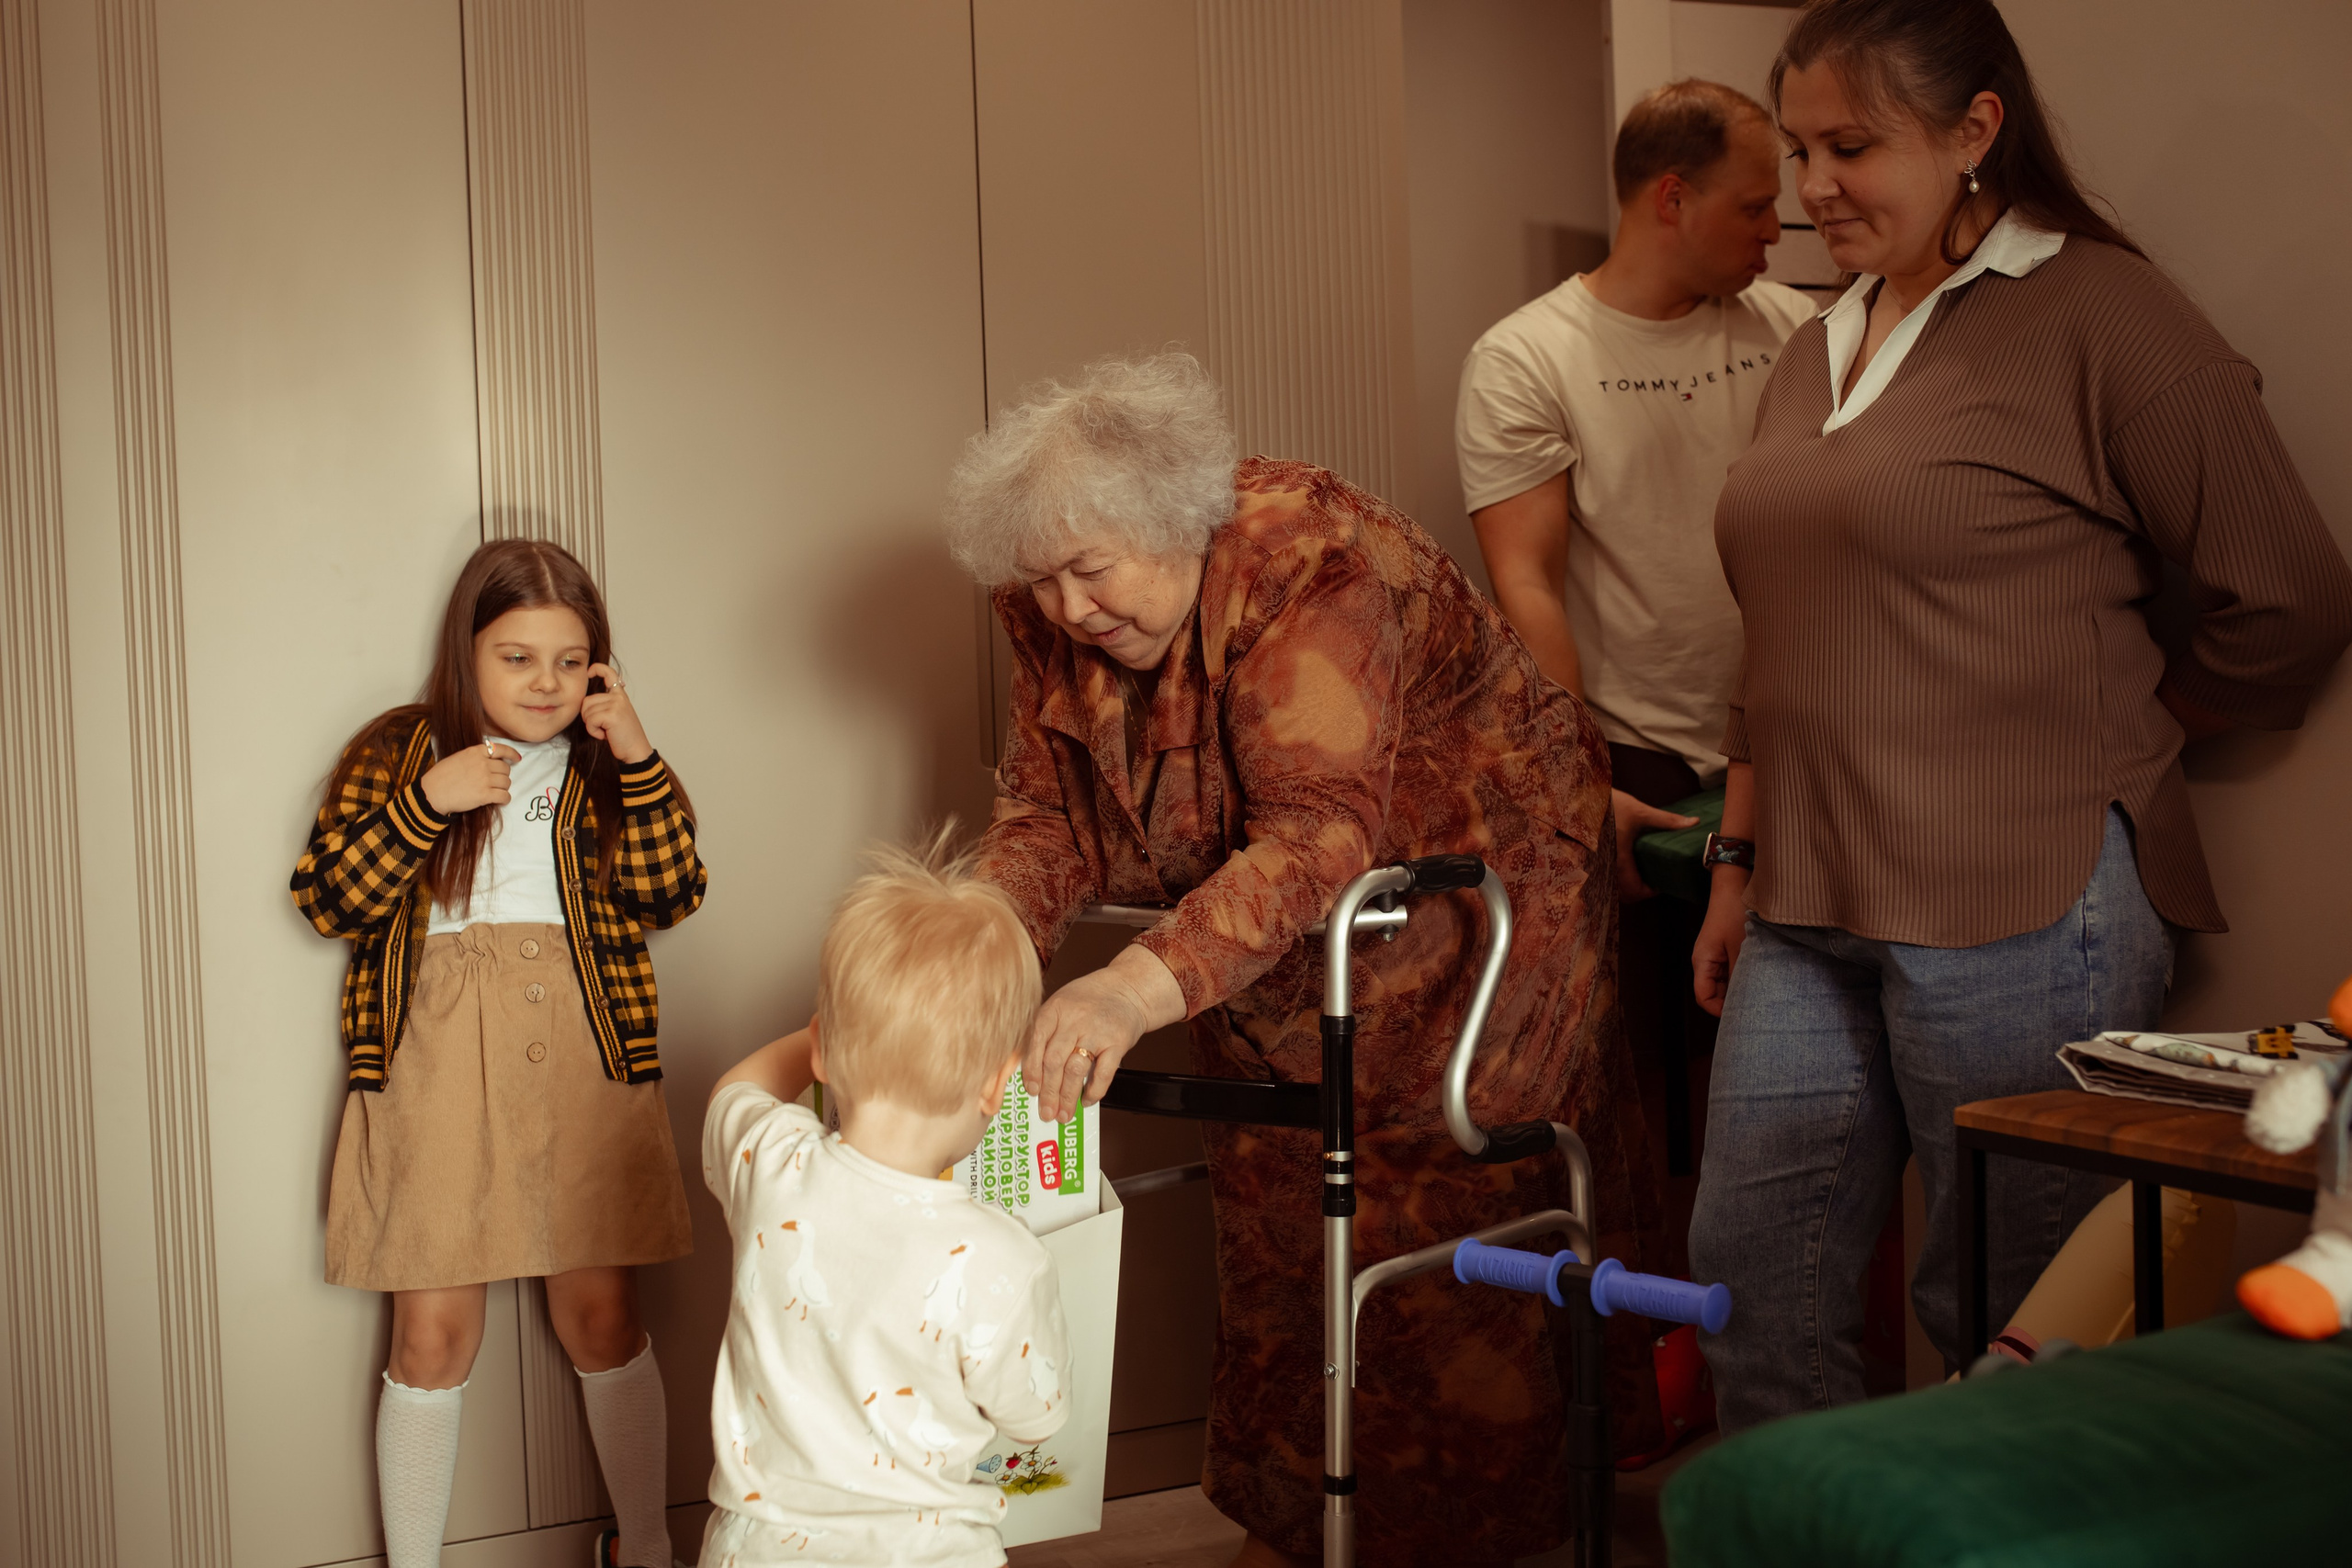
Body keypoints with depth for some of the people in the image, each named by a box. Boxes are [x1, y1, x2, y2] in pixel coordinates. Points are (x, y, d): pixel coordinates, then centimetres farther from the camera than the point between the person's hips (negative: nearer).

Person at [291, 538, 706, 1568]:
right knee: (434, 1332, 2)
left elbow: (667, 897, -2)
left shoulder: (601, 767, 11)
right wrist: (423, 805, -15)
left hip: (579, 1061, 1)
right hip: (434, 1066, -1)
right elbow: (326, 898, -3)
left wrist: (640, 764, -11)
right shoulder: (397, 751, 6)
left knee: (601, 1317, 7)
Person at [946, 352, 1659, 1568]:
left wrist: (1141, 987, -54)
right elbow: (1051, 812, -5)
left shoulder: (1310, 569, -32)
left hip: (1467, 898, -6)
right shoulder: (1054, 614, -8)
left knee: (1444, 1235, -2)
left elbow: (1320, 836, -41)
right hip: (1271, 953, 7)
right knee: (1274, 1231, 11)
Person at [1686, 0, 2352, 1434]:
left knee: (2004, 1315, 3)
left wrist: (2097, 750, 4)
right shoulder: (1823, 351, 15)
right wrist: (1743, 861, 17)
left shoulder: (2100, 315, -7)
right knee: (1755, 1272, 11)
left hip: (2017, 912, -7)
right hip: (1812, 912, 7)